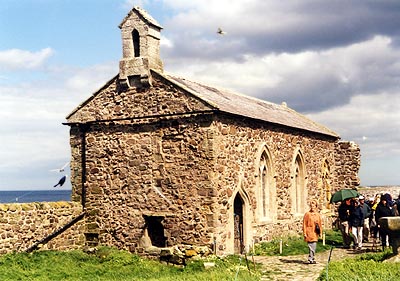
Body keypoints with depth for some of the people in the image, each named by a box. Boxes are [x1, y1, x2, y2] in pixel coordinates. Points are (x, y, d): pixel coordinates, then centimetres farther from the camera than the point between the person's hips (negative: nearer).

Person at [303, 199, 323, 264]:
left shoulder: (318, 215, 11)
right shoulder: (307, 214, -3)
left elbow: (320, 224, 17)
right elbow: (304, 224, -4)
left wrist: (320, 232, 12)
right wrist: (304, 233, -8)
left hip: (315, 232, 5)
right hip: (310, 232, -5)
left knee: (314, 246, 10)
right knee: (312, 246, -11)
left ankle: (311, 258, 19)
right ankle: (311, 259, -7)